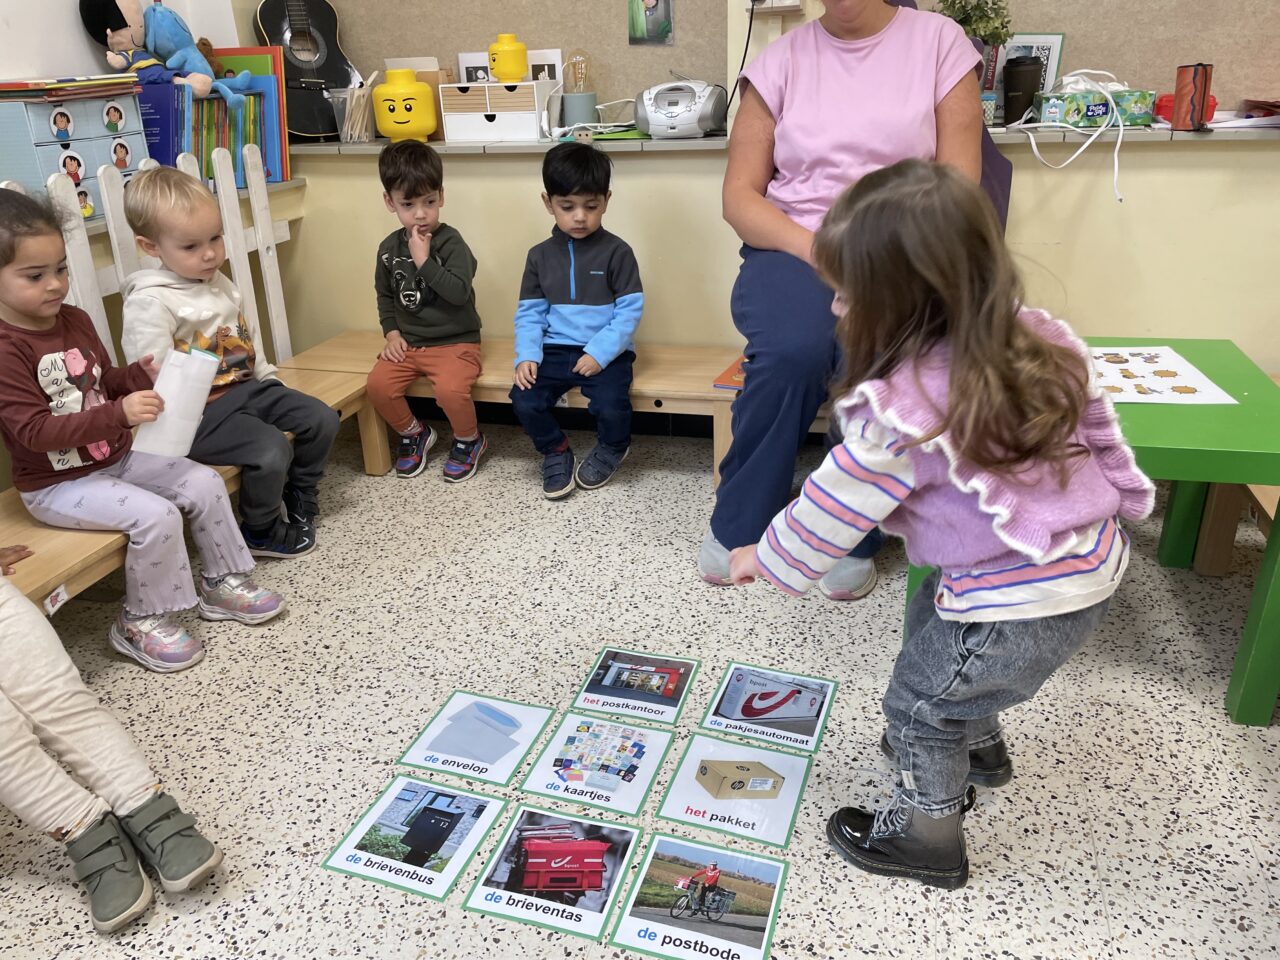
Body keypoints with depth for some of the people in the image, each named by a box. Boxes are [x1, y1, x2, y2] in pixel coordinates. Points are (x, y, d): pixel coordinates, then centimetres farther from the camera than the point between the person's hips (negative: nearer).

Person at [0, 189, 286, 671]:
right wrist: (119, 413, -35)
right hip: (56, 485, -8)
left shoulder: (74, 319, 4)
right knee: (156, 515, -25)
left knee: (204, 483, -3)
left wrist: (140, 375, -6)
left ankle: (221, 583, 15)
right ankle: (140, 622, -3)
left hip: (117, 456, 8)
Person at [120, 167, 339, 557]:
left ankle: (298, 501, 21)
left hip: (247, 387, 9)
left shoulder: (220, 284, 11)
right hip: (201, 411, -8)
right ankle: (260, 531, 2)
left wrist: (268, 378, 19)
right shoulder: (149, 302, -16)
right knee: (272, 450, -26)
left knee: (322, 420, 0)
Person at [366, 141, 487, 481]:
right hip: (408, 342, 5)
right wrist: (392, 332, 4)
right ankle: (413, 433, 12)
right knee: (378, 385, -17)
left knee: (450, 389, -31)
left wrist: (424, 260, -24)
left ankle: (469, 440, 2)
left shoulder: (451, 242, -12)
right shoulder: (389, 248, 5)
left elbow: (459, 293, -24)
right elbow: (385, 294, 18)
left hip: (455, 341, -5)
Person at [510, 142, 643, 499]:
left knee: (611, 406, -27)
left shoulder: (616, 252, -4)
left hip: (606, 353, -3)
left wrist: (600, 353, -19)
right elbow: (529, 313, 7)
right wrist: (527, 356, -10)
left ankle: (612, 449, 11)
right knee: (524, 400, -20)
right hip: (556, 350, 3)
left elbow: (630, 311, -8)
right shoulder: (540, 256, 7)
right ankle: (555, 452, 11)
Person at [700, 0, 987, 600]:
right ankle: (737, 523, -11)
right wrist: (819, 252, -15)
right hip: (792, 251, 0)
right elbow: (740, 195, 1)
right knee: (794, 350, -33)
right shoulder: (782, 59, 7)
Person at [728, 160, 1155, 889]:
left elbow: (832, 509, -16)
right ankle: (978, 746, 57)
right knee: (932, 622, 32)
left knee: (918, 706, 15)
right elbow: (1100, 432, 6)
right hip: (1095, 563, 9)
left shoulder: (902, 410, -28)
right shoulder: (1034, 339, -6)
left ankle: (927, 837, 38)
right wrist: (1117, 498, 24)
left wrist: (765, 559, 1)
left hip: (1023, 608, -9)